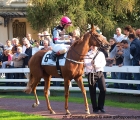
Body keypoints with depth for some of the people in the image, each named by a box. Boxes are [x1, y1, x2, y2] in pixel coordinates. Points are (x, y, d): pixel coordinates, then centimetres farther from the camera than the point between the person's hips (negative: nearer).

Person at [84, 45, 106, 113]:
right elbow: (86, 64, -3)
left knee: (103, 89, -10)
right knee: (92, 91, 2)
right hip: (91, 74, -1)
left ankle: (101, 106, 5)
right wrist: (90, 64, -23)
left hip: (99, 73, 1)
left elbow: (103, 63, -2)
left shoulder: (101, 54, 10)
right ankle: (95, 108, 12)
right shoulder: (87, 54, 6)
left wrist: (96, 65, -19)